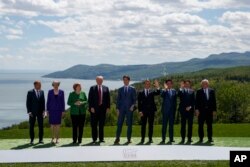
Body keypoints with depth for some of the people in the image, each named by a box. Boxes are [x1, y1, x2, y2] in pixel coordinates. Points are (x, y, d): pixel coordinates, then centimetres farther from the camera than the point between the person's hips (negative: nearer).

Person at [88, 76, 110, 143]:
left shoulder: (106, 88, 9)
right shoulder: (92, 88, 3)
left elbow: (108, 98, 8)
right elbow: (90, 99, -1)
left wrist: (108, 107, 0)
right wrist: (91, 107, -10)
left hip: (103, 108, 2)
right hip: (94, 109, -1)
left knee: (102, 124, 6)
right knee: (94, 124, 2)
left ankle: (101, 138, 12)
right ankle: (94, 139, 9)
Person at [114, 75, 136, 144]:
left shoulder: (132, 89, 5)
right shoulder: (120, 89, 11)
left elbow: (134, 99, 3)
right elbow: (118, 99, 9)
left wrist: (133, 105, -13)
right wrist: (117, 108, 1)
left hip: (129, 108, -1)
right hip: (122, 109, 1)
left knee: (129, 124, 2)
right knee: (119, 123, -2)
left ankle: (129, 139, 8)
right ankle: (117, 138, 3)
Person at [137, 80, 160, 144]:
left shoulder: (152, 91, 8)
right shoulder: (141, 93, 7)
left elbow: (158, 93, -13)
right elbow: (139, 103, 3)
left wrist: (157, 87, -29)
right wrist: (140, 111, -7)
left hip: (151, 110, 1)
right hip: (143, 111, -1)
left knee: (151, 125, 3)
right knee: (143, 125, 2)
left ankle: (150, 138, 9)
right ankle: (142, 139, 7)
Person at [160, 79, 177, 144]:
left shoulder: (174, 91, 11)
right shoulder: (164, 91, 2)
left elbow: (175, 101, 11)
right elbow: (162, 95, -22)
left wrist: (175, 109, 5)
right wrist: (165, 89, -27)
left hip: (172, 110, 3)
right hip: (165, 110, -3)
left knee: (171, 125, 6)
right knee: (164, 125, -1)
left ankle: (171, 139, 11)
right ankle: (163, 139, 4)